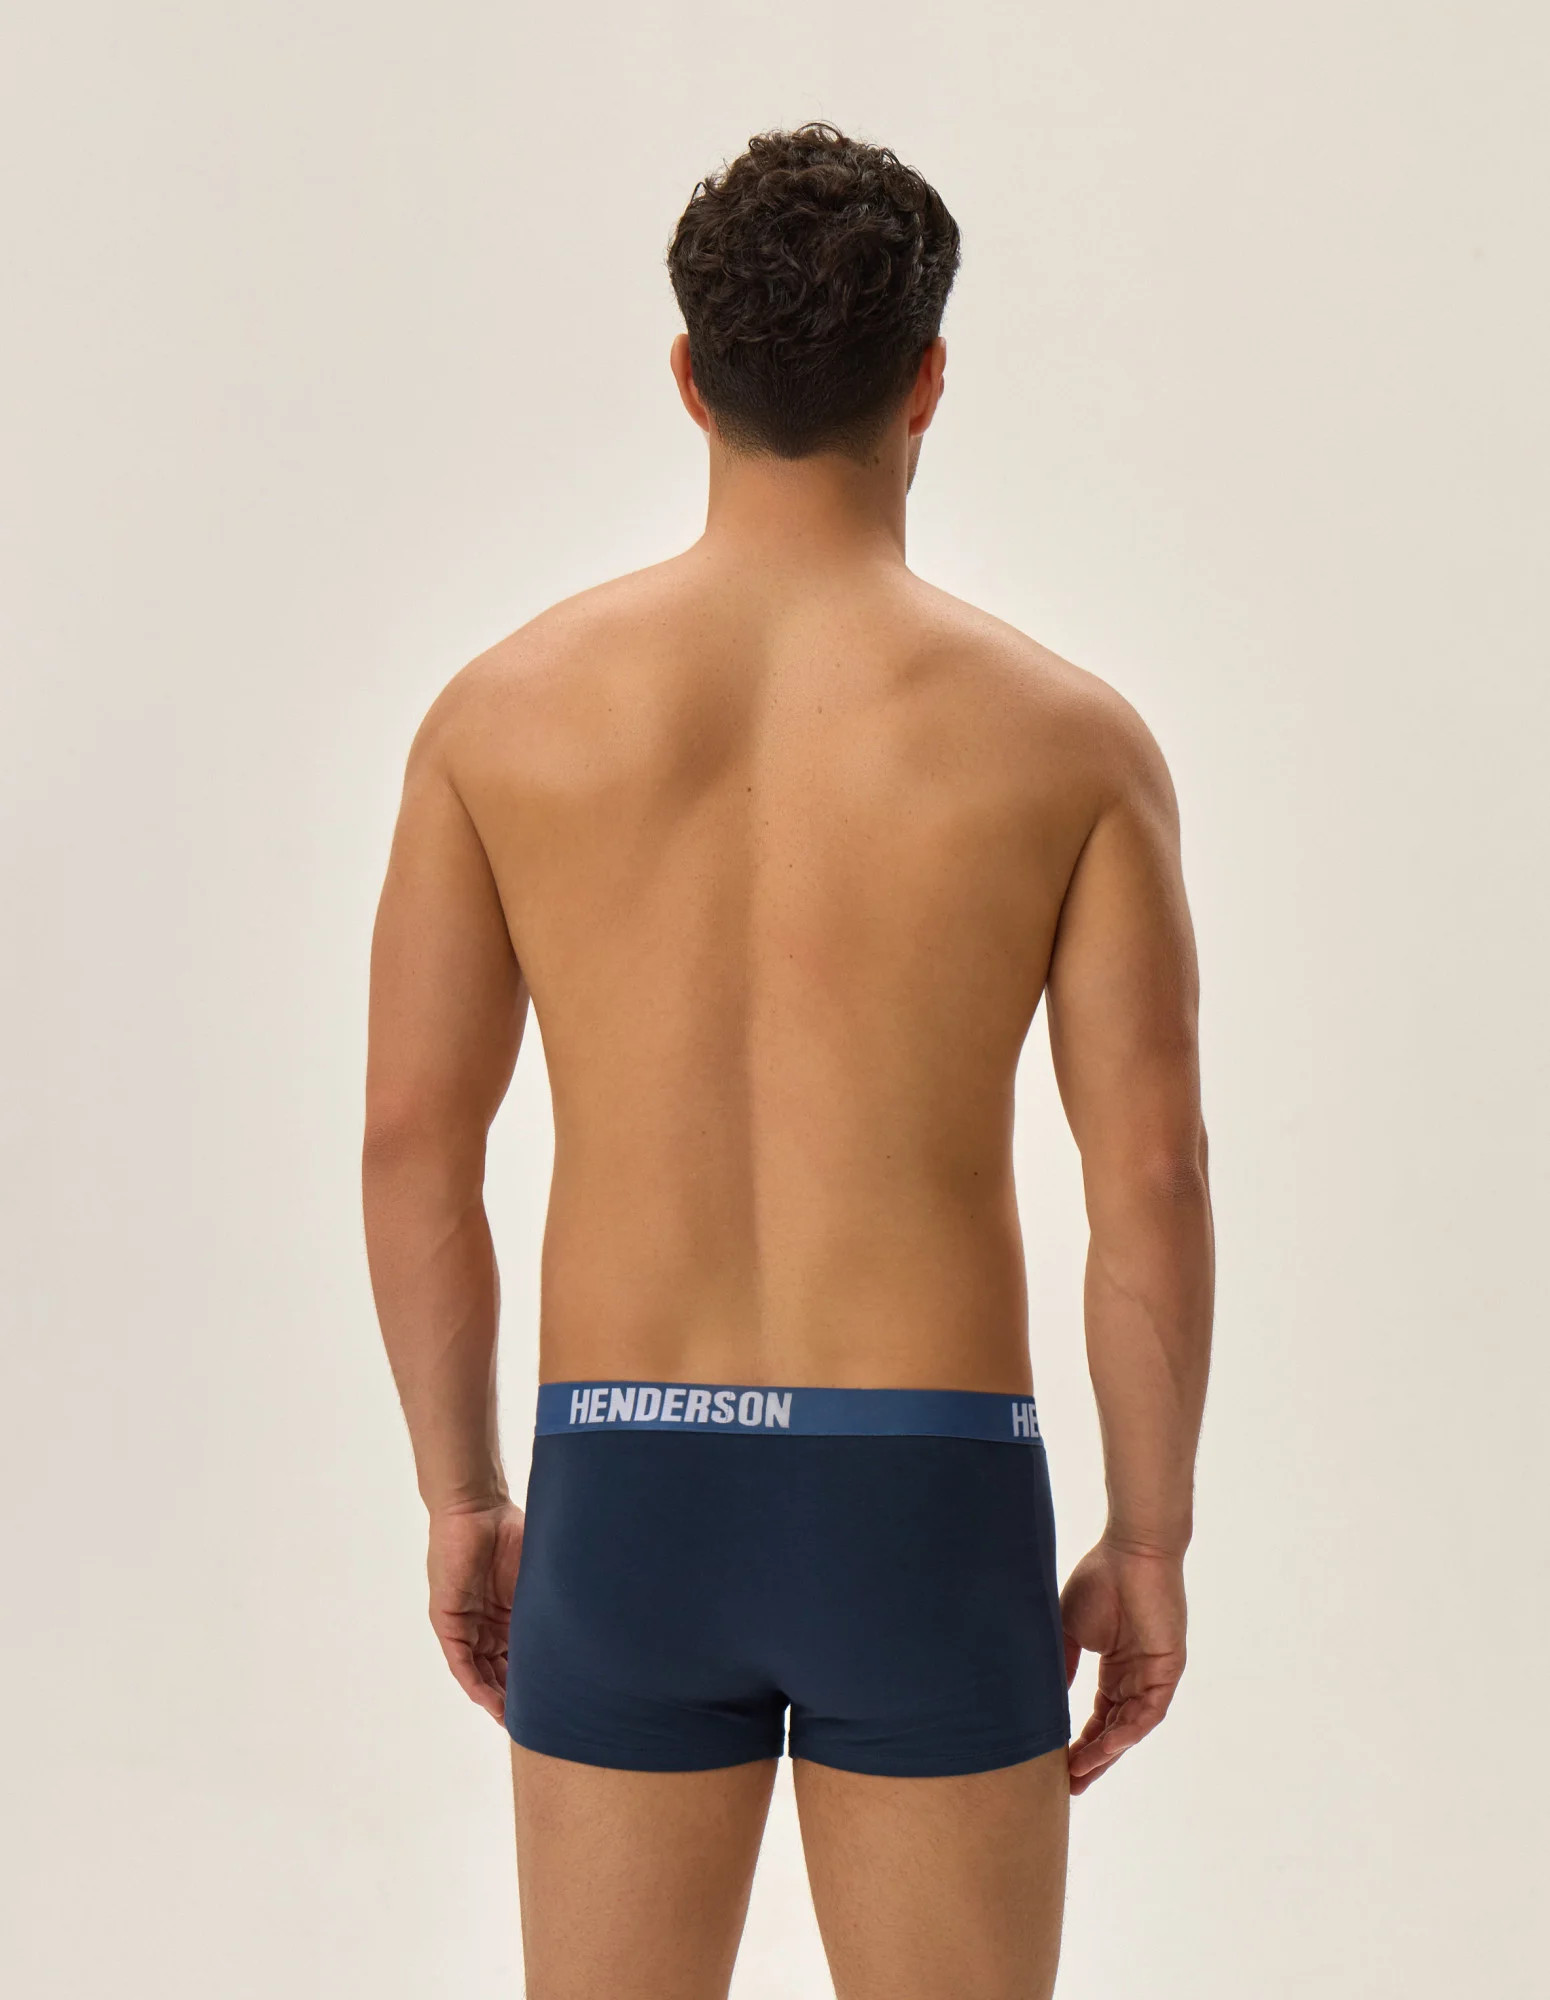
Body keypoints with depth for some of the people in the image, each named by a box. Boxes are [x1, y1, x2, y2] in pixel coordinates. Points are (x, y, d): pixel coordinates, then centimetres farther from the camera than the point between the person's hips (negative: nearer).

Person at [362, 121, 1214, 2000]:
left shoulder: (504, 706, -2)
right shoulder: (1068, 736, -6)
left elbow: (411, 1134, 0)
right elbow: (1153, 1183, -7)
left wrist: (459, 1495, 11)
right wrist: (1150, 1543, 4)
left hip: (622, 1492, 2)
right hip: (931, 1504, -1)